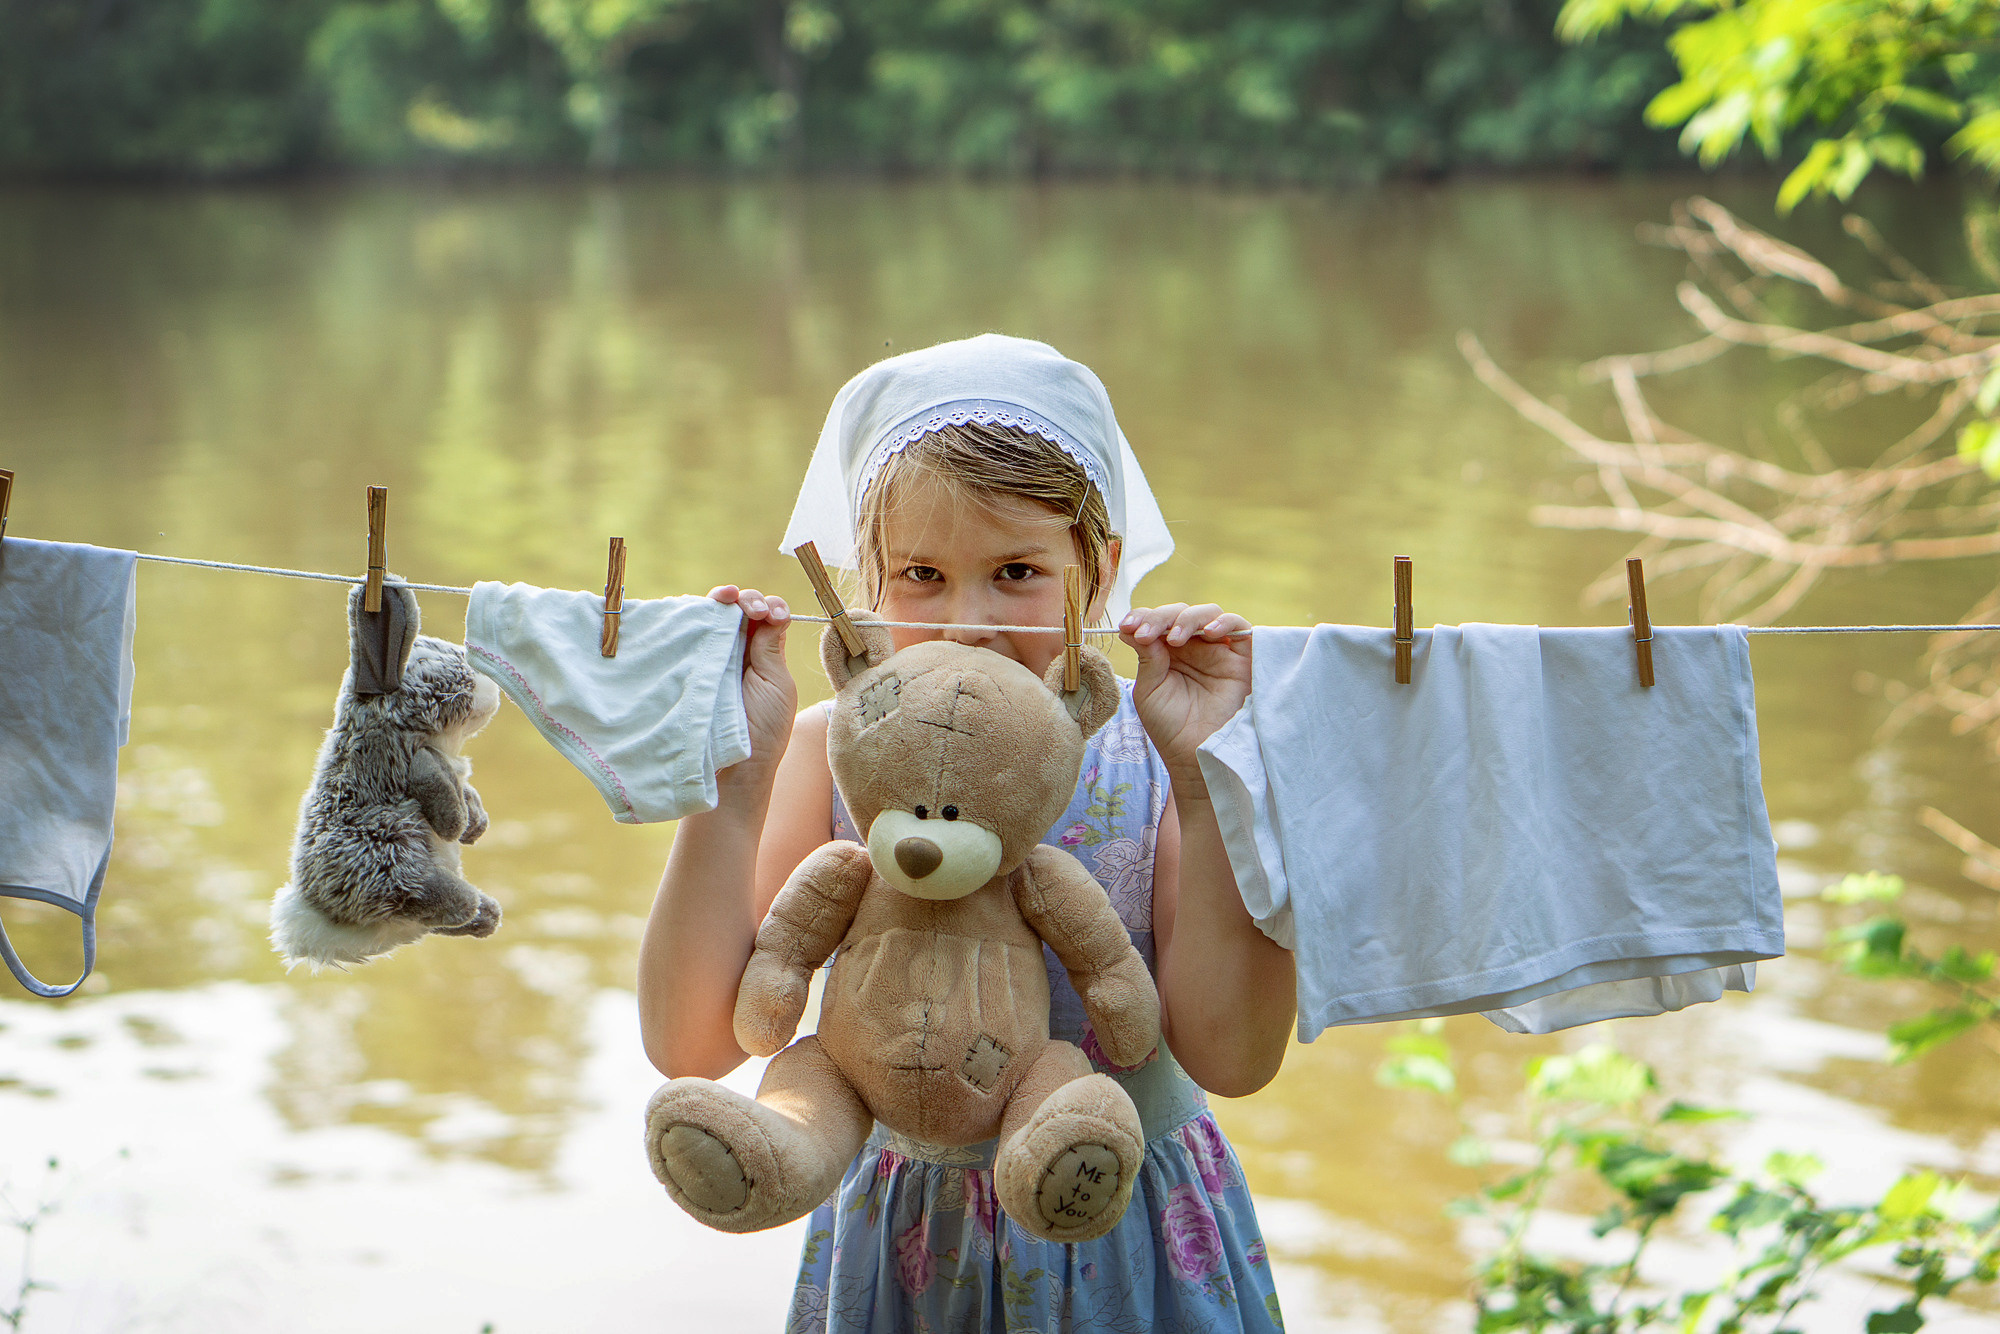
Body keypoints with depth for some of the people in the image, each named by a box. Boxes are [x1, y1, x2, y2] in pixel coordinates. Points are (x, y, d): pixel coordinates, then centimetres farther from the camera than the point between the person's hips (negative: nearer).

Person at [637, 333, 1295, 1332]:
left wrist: (1205, 775, -27)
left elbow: (1231, 1056, -21)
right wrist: (738, 771, -24)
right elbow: (690, 1044, -17)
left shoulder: (1148, 753, -12)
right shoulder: (831, 754, -9)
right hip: (906, 1239, 1)